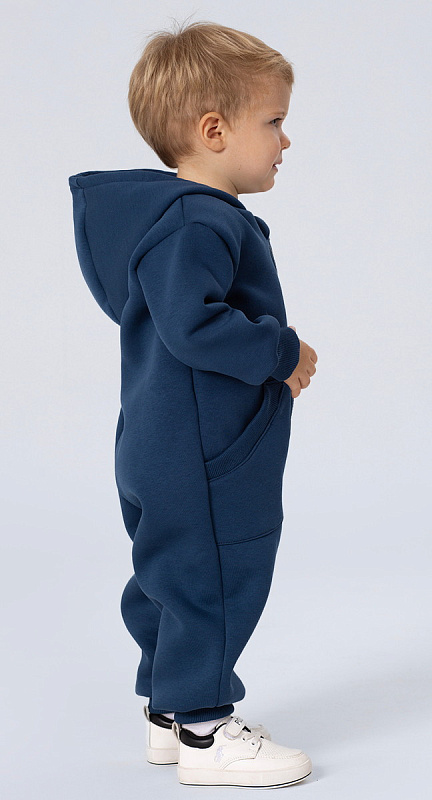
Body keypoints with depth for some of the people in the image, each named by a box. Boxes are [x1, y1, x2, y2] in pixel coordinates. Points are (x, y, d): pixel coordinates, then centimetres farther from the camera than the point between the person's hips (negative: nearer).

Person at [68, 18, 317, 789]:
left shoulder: (196, 217, 13)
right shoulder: (195, 224, -22)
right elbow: (192, 325, -31)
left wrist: (273, 357, 11)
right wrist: (281, 354, -20)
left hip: (164, 454, 11)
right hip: (202, 461, -11)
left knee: (172, 581, 18)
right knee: (211, 577, -1)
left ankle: (170, 711, 31)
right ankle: (204, 732, 10)